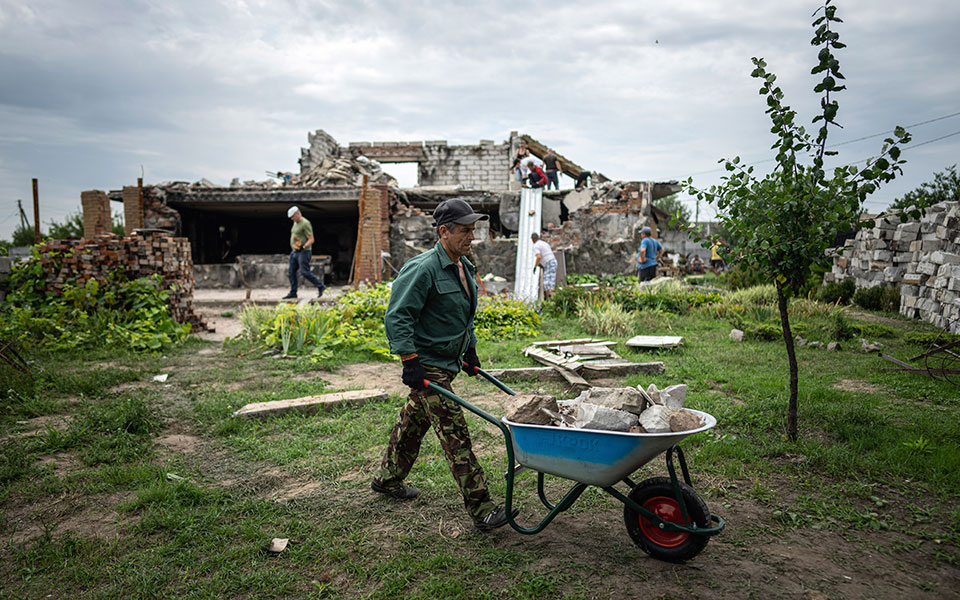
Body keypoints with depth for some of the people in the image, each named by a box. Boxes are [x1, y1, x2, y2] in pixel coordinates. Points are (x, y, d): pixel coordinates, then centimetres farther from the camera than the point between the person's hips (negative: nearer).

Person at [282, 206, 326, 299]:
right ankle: (293, 293, 9)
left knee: (305, 272, -13)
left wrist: (303, 247, -32)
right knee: (291, 272, 5)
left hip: (303, 252, -9)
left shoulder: (305, 223, -14)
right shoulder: (296, 223, 15)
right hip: (294, 252, 9)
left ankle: (320, 286, -1)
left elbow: (311, 240, -18)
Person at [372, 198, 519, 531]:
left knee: (414, 421, 22)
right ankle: (481, 510, -6)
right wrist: (410, 362, -24)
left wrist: (470, 351, 22)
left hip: (448, 361, 9)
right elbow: (397, 316, -21)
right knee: (455, 433, -10)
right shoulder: (422, 269, -20)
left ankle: (388, 479, 40)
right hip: (427, 365, -9)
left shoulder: (464, 267, 11)